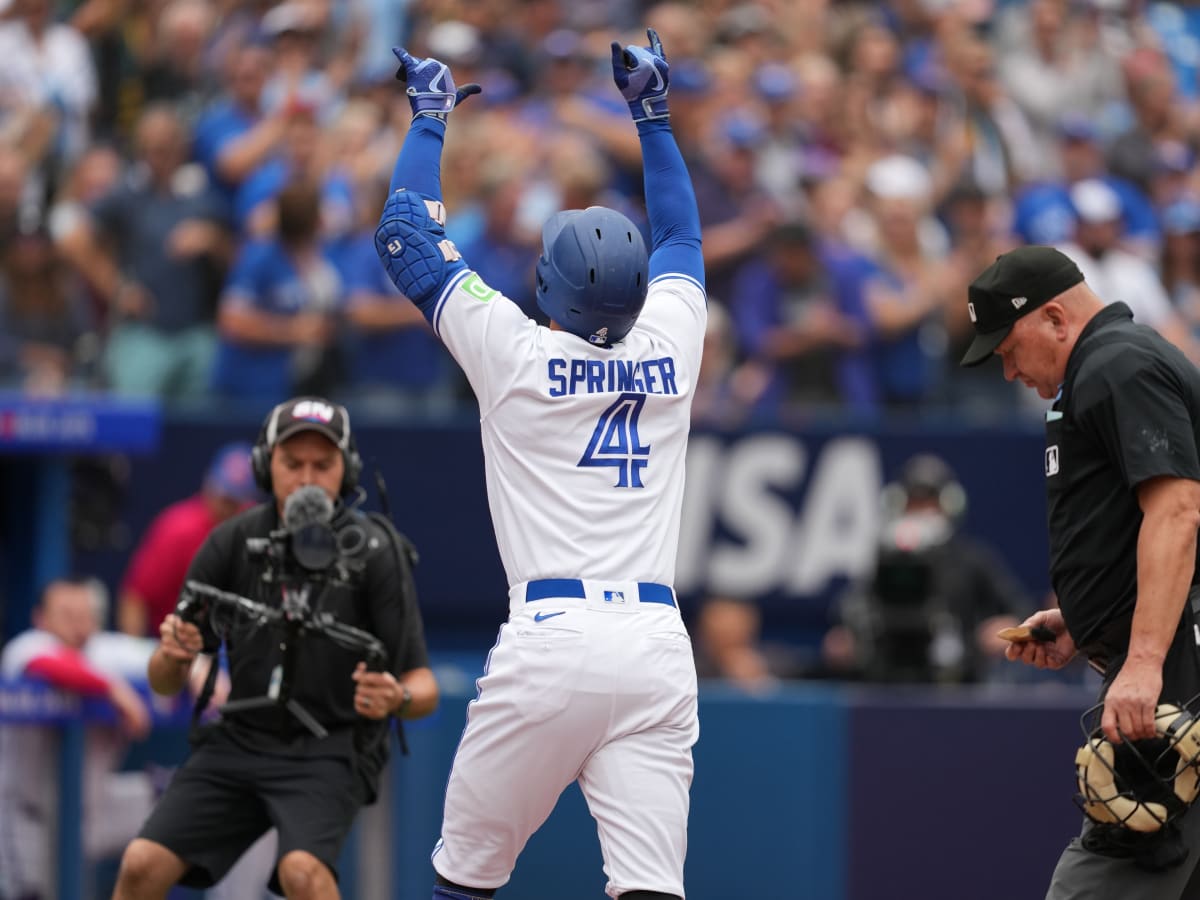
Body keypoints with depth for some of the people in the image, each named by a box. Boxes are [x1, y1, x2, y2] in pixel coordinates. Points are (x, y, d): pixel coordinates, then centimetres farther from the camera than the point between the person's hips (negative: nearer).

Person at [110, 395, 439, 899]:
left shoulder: (374, 551, -10)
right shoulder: (233, 542, -1)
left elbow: (423, 688, -9)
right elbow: (165, 683, 2)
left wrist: (398, 698, -34)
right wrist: (172, 655, -23)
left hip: (329, 752, -4)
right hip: (238, 741, 4)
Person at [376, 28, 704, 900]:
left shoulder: (516, 353, 1)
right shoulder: (669, 347, 10)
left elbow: (406, 236, 13)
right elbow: (681, 236, 31)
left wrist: (431, 116, 26)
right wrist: (653, 112, 40)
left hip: (550, 638, -3)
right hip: (657, 644, 3)